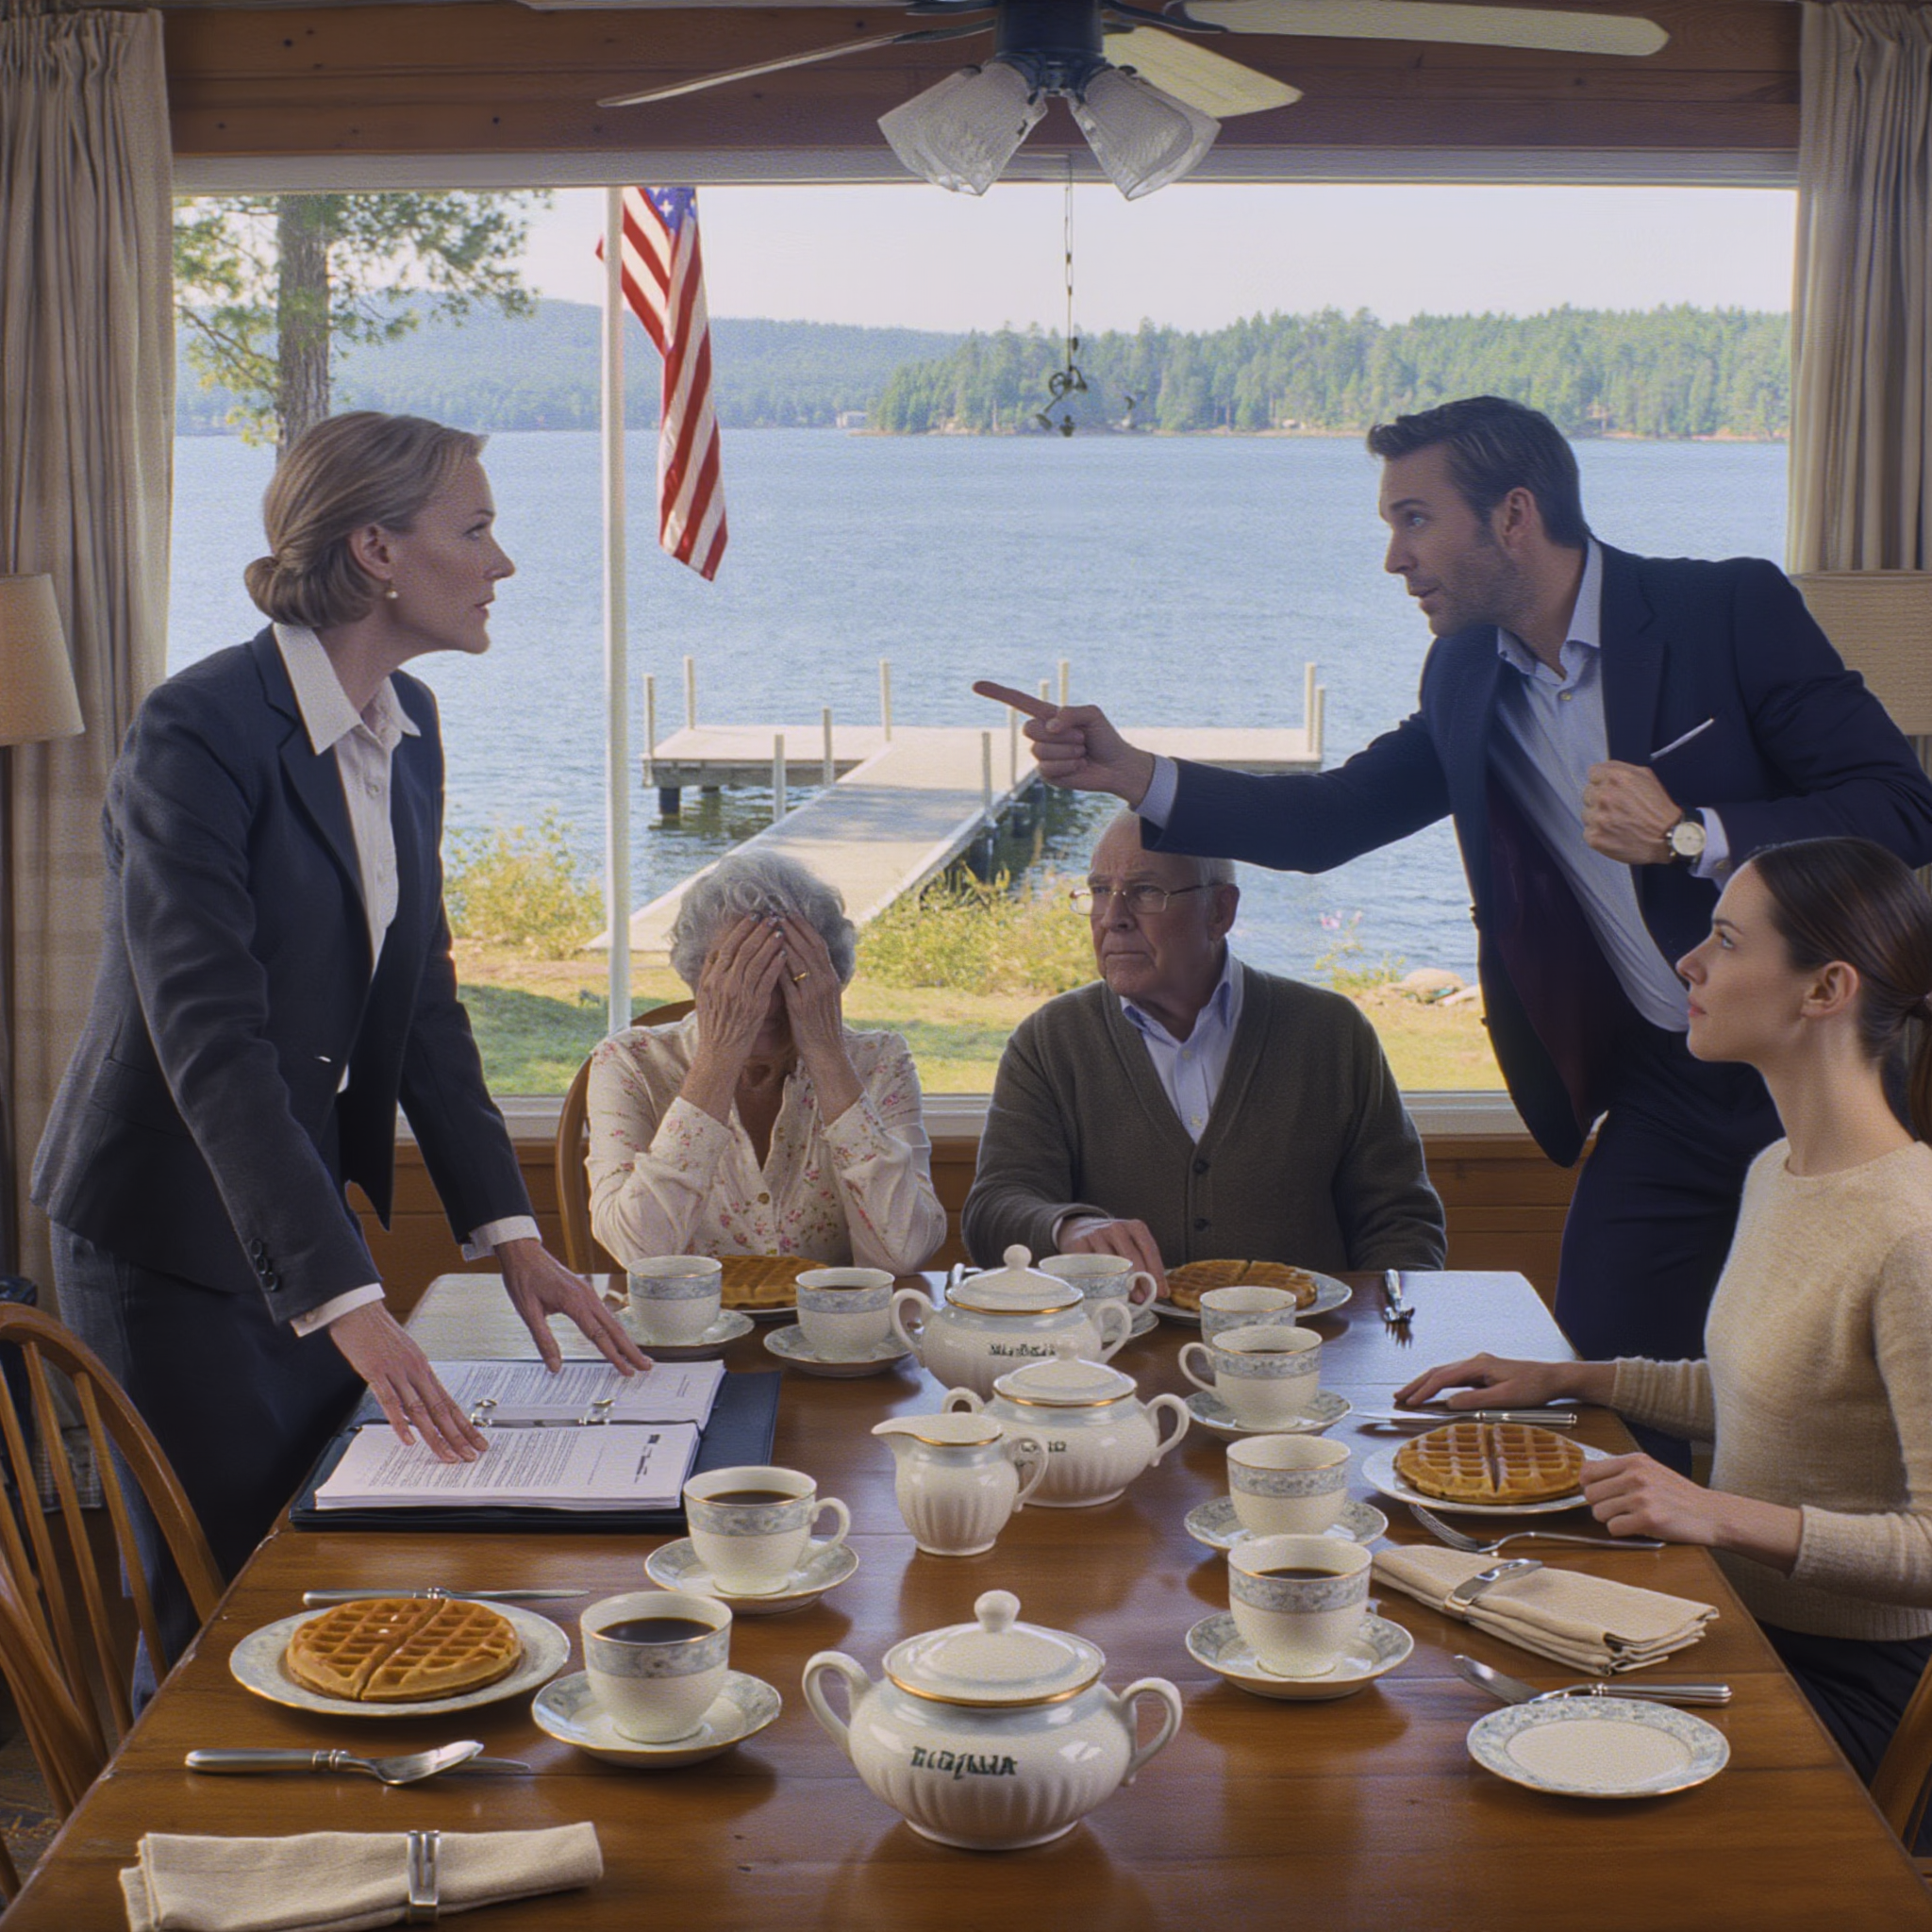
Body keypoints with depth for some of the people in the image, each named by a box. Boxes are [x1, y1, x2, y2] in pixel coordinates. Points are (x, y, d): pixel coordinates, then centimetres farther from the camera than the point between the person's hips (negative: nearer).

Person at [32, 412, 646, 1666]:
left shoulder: (408, 726, 4)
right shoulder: (200, 732, -21)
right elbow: (210, 1044, -28)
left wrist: (510, 1231, -1)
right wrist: (348, 1302, -33)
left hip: (311, 1209, 7)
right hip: (171, 1242, -7)